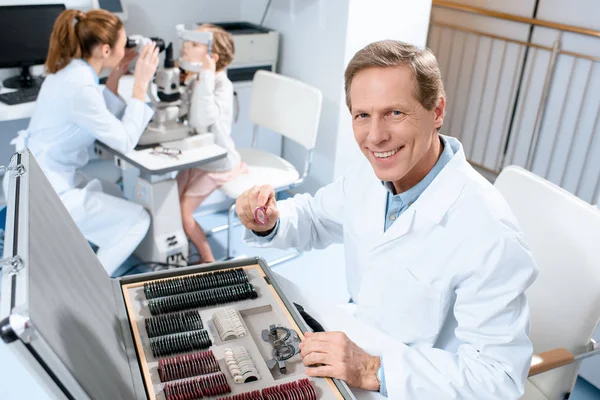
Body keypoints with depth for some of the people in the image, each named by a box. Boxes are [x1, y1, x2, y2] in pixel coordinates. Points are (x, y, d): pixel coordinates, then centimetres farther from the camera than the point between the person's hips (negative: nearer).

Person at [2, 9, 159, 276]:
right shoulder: (80, 87, -26)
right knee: (137, 220, -4)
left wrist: (115, 77, 4)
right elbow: (125, 141, -21)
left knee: (113, 194, 29)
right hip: (43, 190, -10)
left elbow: (104, 119, 11)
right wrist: (141, 84, -18)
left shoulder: (69, 70, 3)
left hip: (37, 176, 10)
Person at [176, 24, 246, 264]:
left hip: (216, 162, -7)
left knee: (181, 212, -6)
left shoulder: (222, 85, -26)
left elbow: (200, 122, -43)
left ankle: (208, 260, 14)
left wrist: (206, 75, -41)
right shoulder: (192, 78, -6)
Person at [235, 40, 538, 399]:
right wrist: (268, 223, -13)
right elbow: (314, 217, 8)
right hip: (359, 348, 6)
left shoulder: (488, 235, -31)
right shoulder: (372, 175, -9)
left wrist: (373, 371, -31)